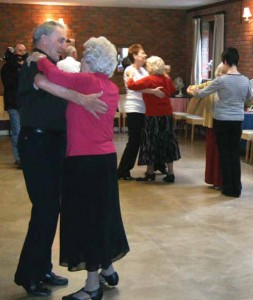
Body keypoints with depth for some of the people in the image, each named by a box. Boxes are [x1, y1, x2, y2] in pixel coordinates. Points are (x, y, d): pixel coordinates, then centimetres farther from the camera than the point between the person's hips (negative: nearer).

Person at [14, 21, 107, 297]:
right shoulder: (34, 64, -11)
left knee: (51, 206, 12)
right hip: (37, 142, -9)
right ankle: (28, 274, 3)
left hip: (53, 143, 9)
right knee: (45, 207, -9)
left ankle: (42, 269, 23)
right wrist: (82, 99, -44)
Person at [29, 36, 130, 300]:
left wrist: (39, 59, -8)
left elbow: (54, 75, -26)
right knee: (103, 213, 19)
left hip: (84, 160, -8)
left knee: (85, 216, -1)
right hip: (107, 157, 8)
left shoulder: (86, 81, -13)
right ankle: (108, 270, 32)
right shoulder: (112, 88, 10)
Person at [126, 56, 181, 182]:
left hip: (153, 115, -6)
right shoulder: (166, 79, 3)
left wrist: (130, 76, 0)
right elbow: (172, 90, 23)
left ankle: (150, 172, 13)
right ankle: (170, 173, 11)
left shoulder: (148, 80, -15)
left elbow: (131, 85, -19)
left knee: (150, 143, 6)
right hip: (167, 114, 6)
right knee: (167, 142, 10)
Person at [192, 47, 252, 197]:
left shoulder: (221, 80, -13)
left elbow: (202, 94, 0)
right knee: (235, 154, 10)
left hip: (222, 120, -3)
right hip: (238, 121, 3)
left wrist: (195, 91, 21)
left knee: (224, 154, 6)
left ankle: (229, 188, 10)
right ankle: (237, 189, 13)